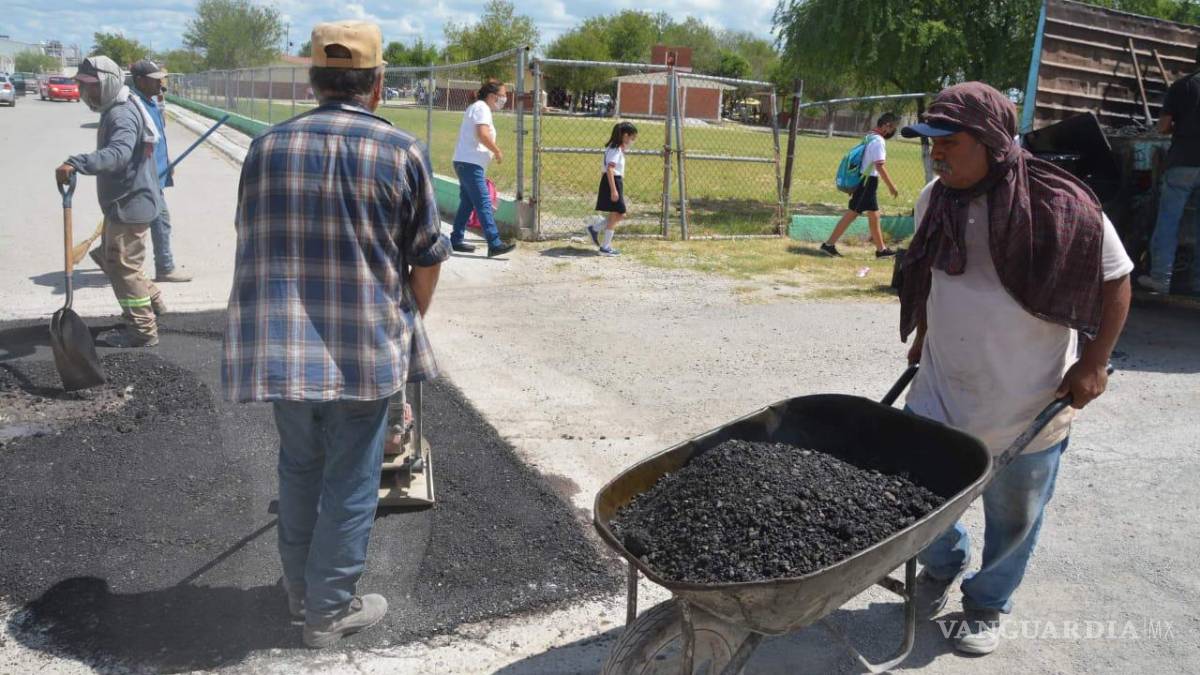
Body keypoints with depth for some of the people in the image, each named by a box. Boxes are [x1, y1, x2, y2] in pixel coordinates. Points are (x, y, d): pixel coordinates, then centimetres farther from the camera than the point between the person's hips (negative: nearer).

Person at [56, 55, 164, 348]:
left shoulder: (122, 115, -22)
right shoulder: (114, 110, 13)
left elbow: (118, 153, -41)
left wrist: (76, 164, -53)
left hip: (129, 205, -10)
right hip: (122, 202, 10)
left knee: (122, 264, -3)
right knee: (110, 258, 22)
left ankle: (143, 329, 6)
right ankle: (150, 299, 35)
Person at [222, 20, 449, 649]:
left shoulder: (266, 146, 3)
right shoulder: (402, 152, -8)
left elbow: (254, 244, 13)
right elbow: (427, 260, -2)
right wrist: (408, 321, 17)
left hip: (281, 346, 4)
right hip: (366, 350, -4)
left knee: (298, 469, 22)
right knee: (349, 484, 10)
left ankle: (299, 587, 38)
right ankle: (329, 609, 24)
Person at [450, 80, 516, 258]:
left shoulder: (476, 108, 21)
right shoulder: (482, 108, -11)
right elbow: (482, 134, -25)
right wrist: (497, 151, -15)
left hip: (465, 163, 11)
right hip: (470, 164, -10)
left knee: (467, 203, 14)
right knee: (483, 204, -13)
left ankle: (456, 241, 19)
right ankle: (494, 244, -16)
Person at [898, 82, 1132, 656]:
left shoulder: (1061, 206, -18)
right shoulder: (934, 199, -3)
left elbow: (1115, 279, -6)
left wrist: (1093, 363, -7)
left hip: (1027, 407, -3)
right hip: (941, 391, 4)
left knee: (1012, 520, 14)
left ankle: (987, 604, 39)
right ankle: (944, 562, 40)